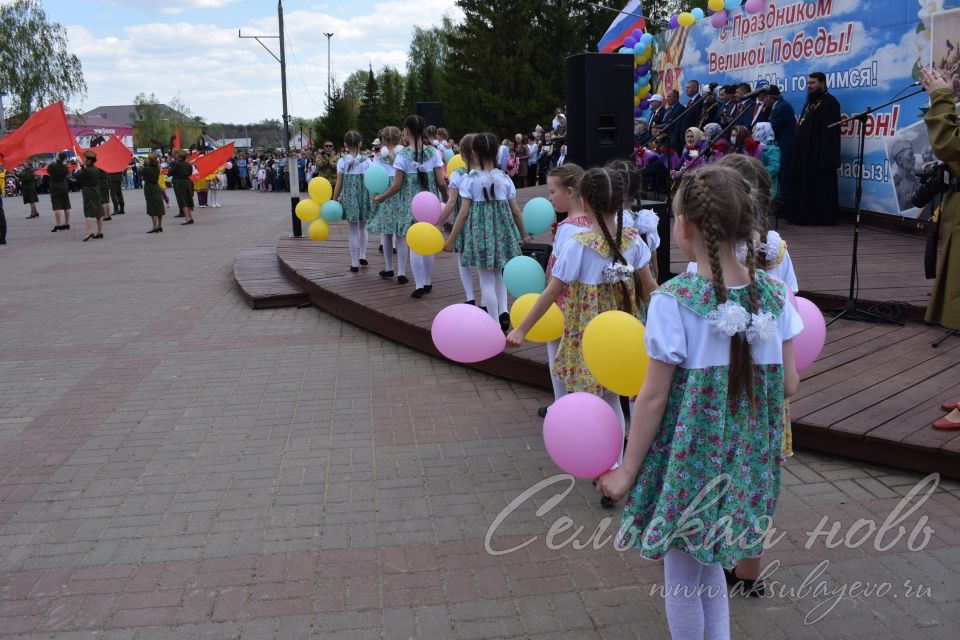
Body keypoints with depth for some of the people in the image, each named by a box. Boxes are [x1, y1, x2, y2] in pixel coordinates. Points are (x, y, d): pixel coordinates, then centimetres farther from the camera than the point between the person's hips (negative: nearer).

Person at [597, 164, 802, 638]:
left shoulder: (673, 301, -19)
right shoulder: (773, 295, -5)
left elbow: (654, 398, -15)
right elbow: (788, 385, 2)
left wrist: (627, 471, -4)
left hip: (688, 458, -5)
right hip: (748, 459, 5)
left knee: (682, 573, 15)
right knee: (709, 562, 26)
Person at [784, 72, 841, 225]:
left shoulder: (829, 102, -10)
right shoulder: (811, 102, 20)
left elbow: (830, 130, -18)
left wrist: (826, 157, -23)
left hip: (819, 154, -10)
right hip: (805, 153, 10)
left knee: (819, 187, -5)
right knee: (804, 185, 11)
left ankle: (822, 217, 0)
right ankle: (804, 215, 16)